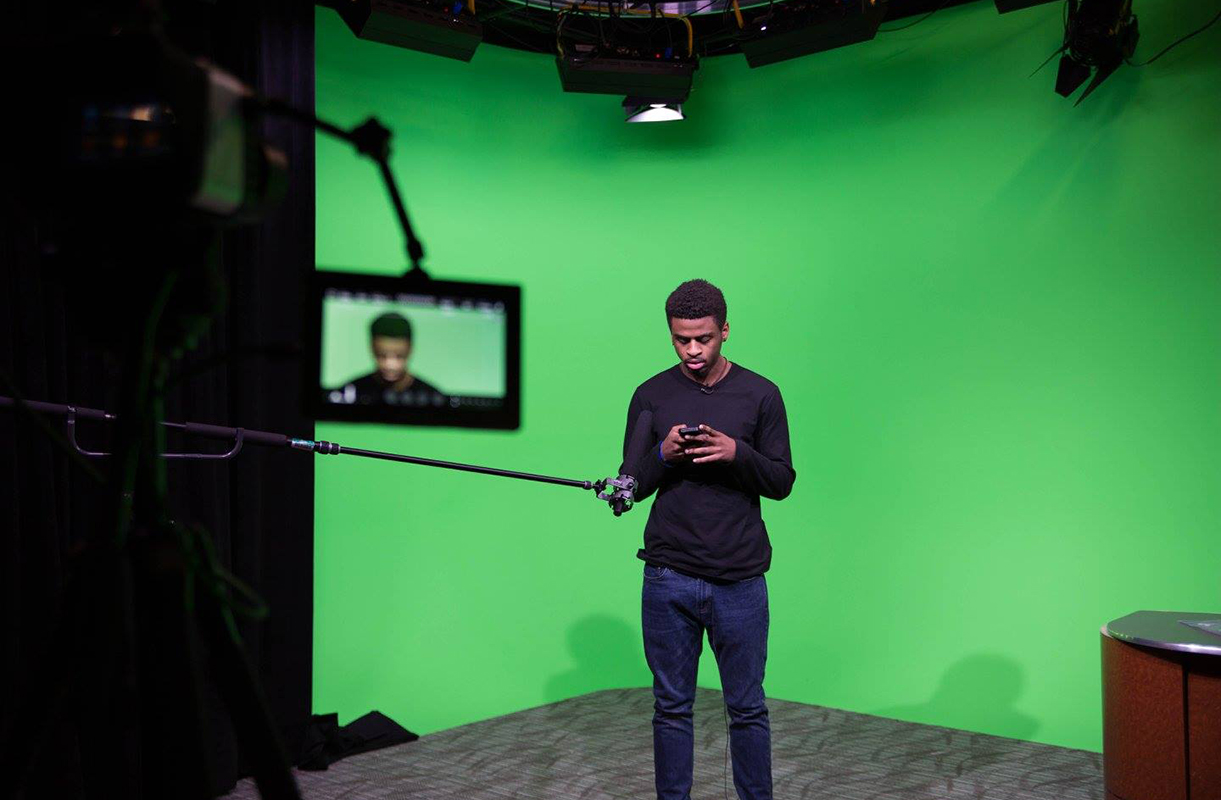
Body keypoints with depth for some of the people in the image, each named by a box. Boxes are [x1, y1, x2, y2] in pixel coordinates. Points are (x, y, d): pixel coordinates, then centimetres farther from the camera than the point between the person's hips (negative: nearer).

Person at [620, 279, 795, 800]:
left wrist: (737, 453, -17)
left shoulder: (760, 394, 1)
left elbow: (782, 482, 1)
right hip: (669, 580, 1)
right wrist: (664, 454, -15)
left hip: (740, 581, -1)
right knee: (671, 707, 9)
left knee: (747, 708, 9)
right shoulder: (651, 396, 4)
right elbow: (632, 484, 5)